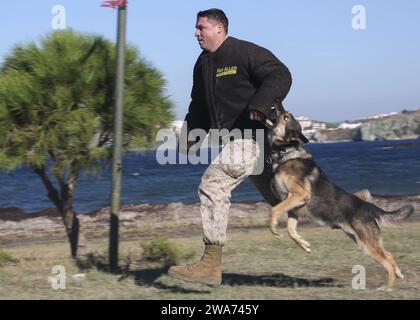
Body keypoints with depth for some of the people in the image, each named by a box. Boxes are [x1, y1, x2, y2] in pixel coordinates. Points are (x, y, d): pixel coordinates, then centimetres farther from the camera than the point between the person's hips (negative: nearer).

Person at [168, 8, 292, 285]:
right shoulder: (203, 64, 17)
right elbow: (199, 104, 27)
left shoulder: (246, 53, -10)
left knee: (213, 185, -20)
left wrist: (261, 104, -36)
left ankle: (211, 264, -20)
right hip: (232, 138, 10)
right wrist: (191, 135, 15)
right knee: (277, 196, 16)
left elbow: (281, 76, -20)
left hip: (253, 135, -10)